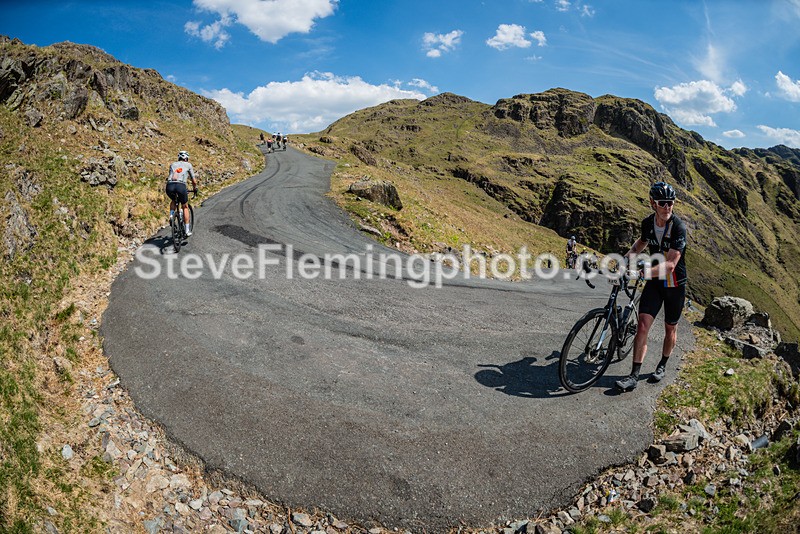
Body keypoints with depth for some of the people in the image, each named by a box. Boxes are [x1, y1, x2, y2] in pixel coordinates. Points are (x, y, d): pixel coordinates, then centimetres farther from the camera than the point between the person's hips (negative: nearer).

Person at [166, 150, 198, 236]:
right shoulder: (188, 165, 20)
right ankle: (187, 230, 17)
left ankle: (171, 215, 10)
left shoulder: (172, 164, 27)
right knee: (185, 207, 18)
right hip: (181, 186, -2)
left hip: (169, 186, 3)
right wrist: (195, 189, 40)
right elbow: (194, 181, 21)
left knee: (174, 201, 36)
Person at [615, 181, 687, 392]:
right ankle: (634, 376, -8)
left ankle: (662, 365, 36)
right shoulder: (648, 222, -6)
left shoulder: (678, 227, -23)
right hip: (654, 282, 3)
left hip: (675, 285, -3)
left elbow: (670, 265, -31)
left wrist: (642, 271, -42)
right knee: (643, 325, -9)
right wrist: (630, 255, 2)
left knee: (670, 328, 13)